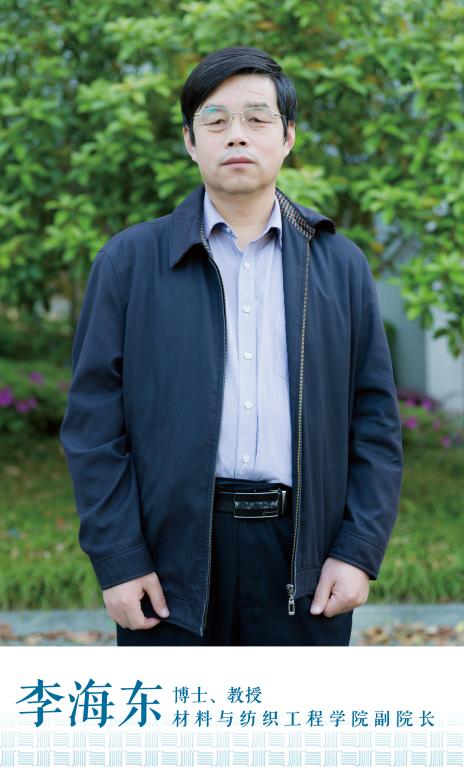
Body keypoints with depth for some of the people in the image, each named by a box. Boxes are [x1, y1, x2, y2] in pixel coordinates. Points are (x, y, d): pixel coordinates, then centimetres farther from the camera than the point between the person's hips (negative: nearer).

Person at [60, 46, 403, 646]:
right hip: (170, 554, -1)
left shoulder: (341, 265, 8)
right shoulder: (129, 261, 3)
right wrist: (116, 559, -6)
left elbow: (376, 421, 7)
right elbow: (93, 422, 0)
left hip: (303, 552, 2)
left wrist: (360, 551, -2)